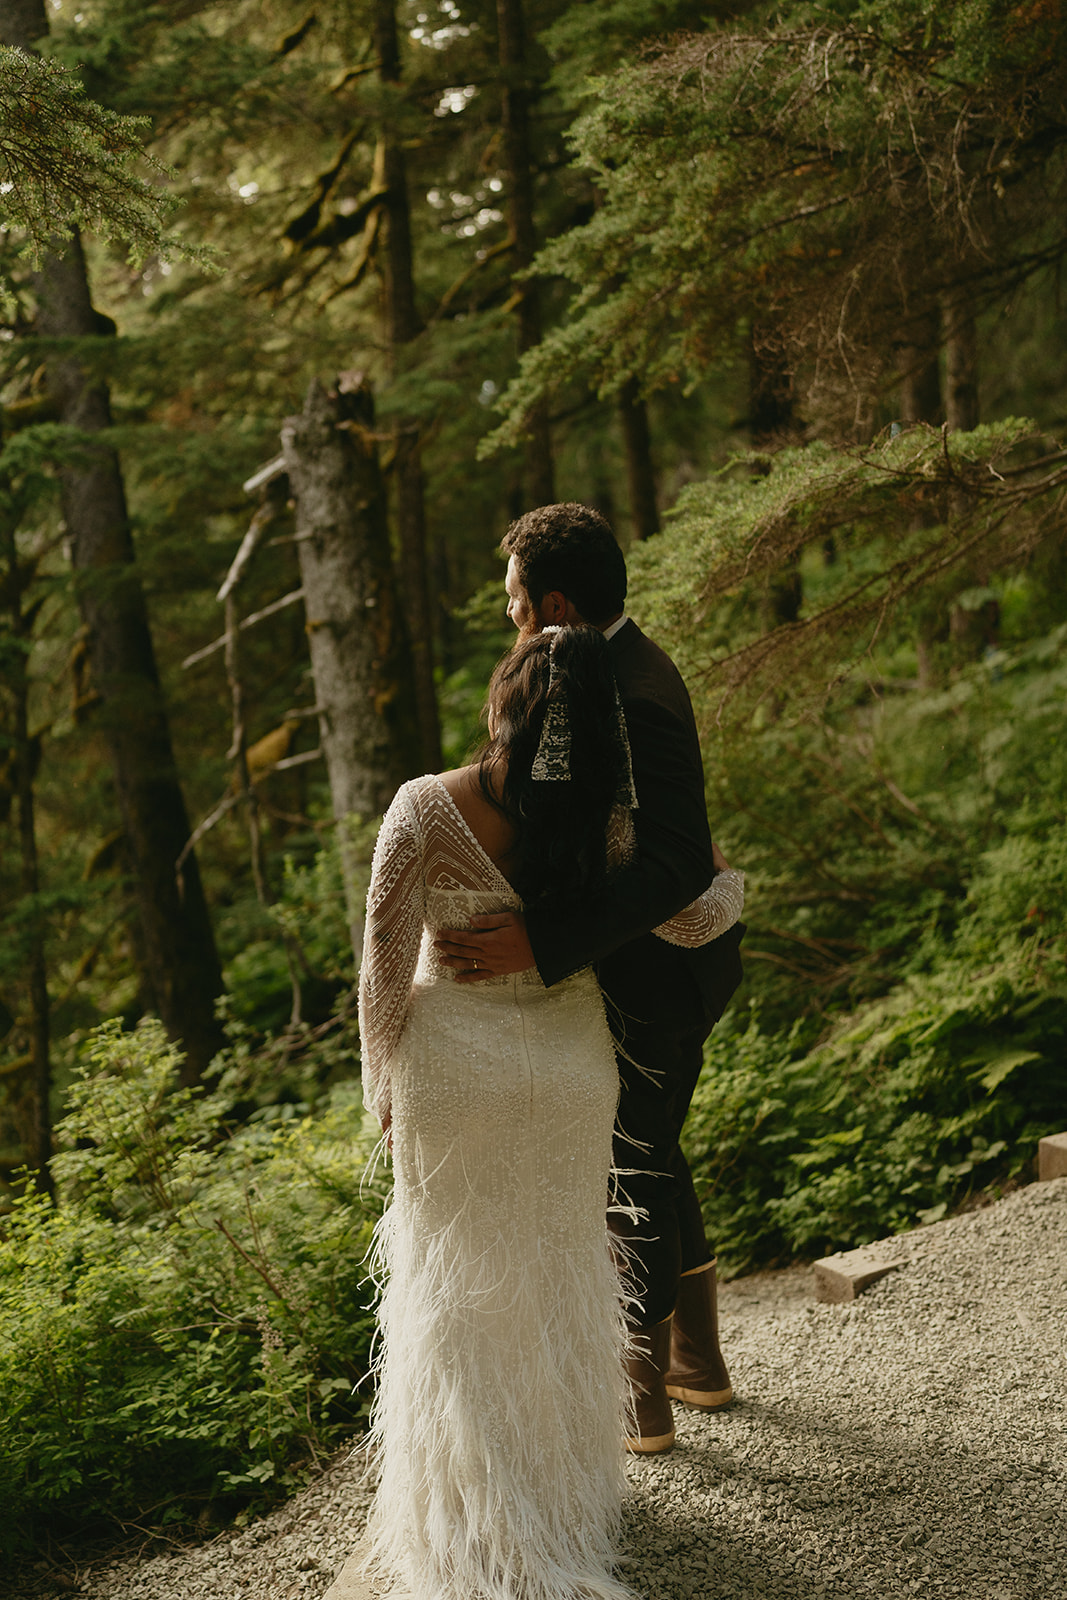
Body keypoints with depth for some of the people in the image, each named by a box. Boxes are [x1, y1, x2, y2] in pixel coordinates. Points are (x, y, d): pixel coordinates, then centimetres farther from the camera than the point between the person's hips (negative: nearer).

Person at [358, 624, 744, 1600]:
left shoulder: (427, 808, -17)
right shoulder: (602, 823, -10)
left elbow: (385, 959, -12)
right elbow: (695, 920, 0)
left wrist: (382, 1079, 2)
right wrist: (729, 877, 22)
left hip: (456, 1068, -2)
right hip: (570, 1064, 3)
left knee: (457, 1281, 10)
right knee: (563, 1269, 19)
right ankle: (575, 1487, 33)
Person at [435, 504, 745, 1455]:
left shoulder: (632, 701, -28)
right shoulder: (620, 669, 5)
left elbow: (677, 867, -36)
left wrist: (539, 946, -43)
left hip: (649, 979, -10)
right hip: (669, 963, 10)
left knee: (634, 1173, 6)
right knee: (653, 1158, 23)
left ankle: (644, 1401, 24)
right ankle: (698, 1358, 39)